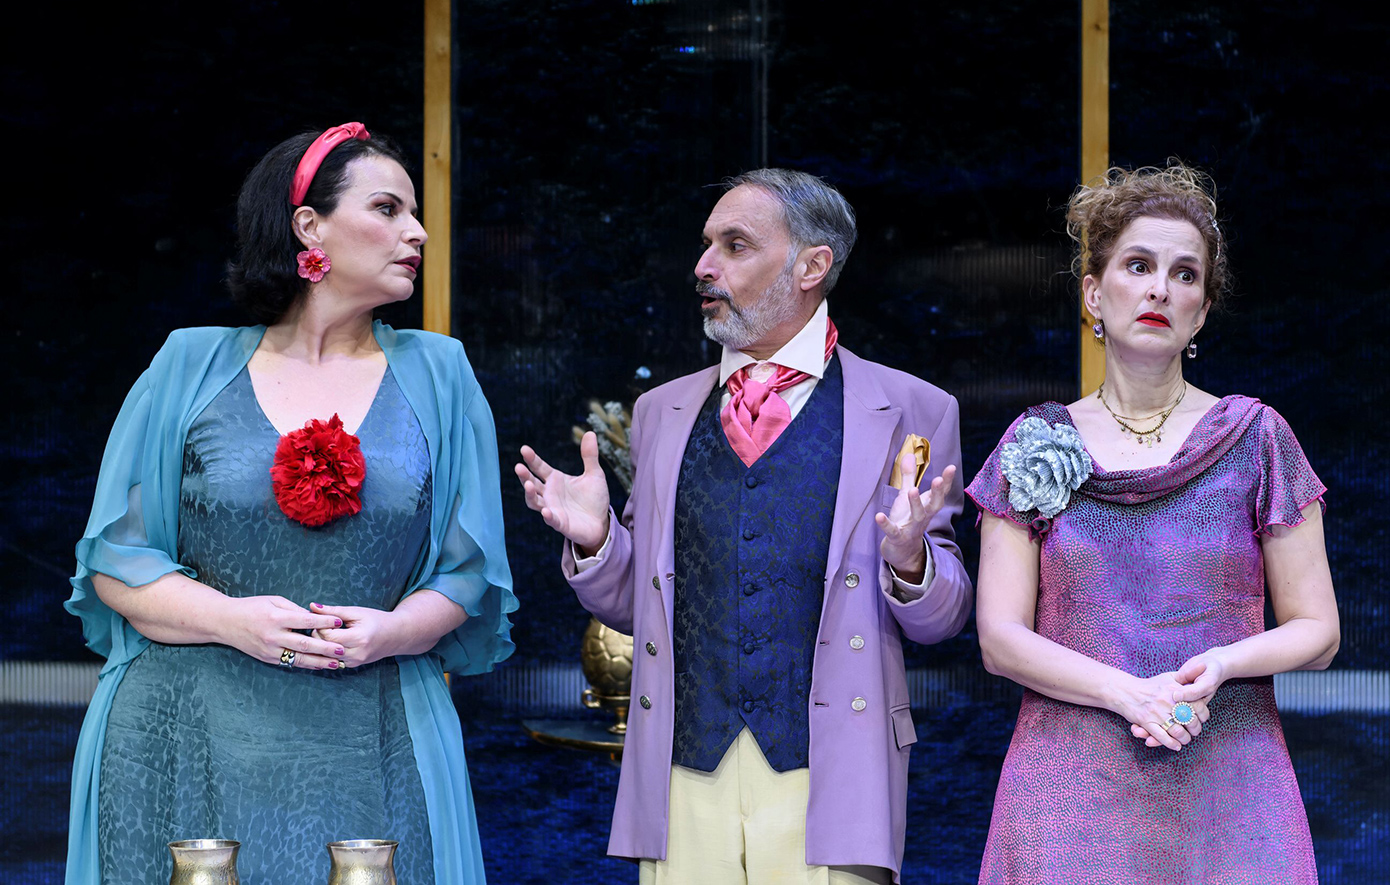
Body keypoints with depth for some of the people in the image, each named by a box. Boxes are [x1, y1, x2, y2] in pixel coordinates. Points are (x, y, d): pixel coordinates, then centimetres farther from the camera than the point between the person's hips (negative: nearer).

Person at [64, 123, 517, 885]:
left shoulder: (436, 375, 11)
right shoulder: (193, 369, 7)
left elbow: (469, 574, 8)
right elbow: (115, 561, 4)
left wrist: (388, 632, -12)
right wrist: (231, 619, -13)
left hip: (368, 753, 1)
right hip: (188, 743, -1)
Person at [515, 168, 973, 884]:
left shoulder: (909, 412, 4)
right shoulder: (662, 412, 14)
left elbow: (941, 619, 4)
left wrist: (908, 561, -16)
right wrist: (595, 540, -2)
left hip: (826, 788, -3)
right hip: (681, 785, 3)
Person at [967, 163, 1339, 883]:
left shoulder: (1256, 438, 5)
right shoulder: (1036, 448, 7)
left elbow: (1317, 630, 6)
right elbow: (1000, 637, 1)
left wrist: (1223, 663, -15)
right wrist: (1127, 693, -15)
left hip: (1226, 784, 0)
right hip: (1072, 788, 0)